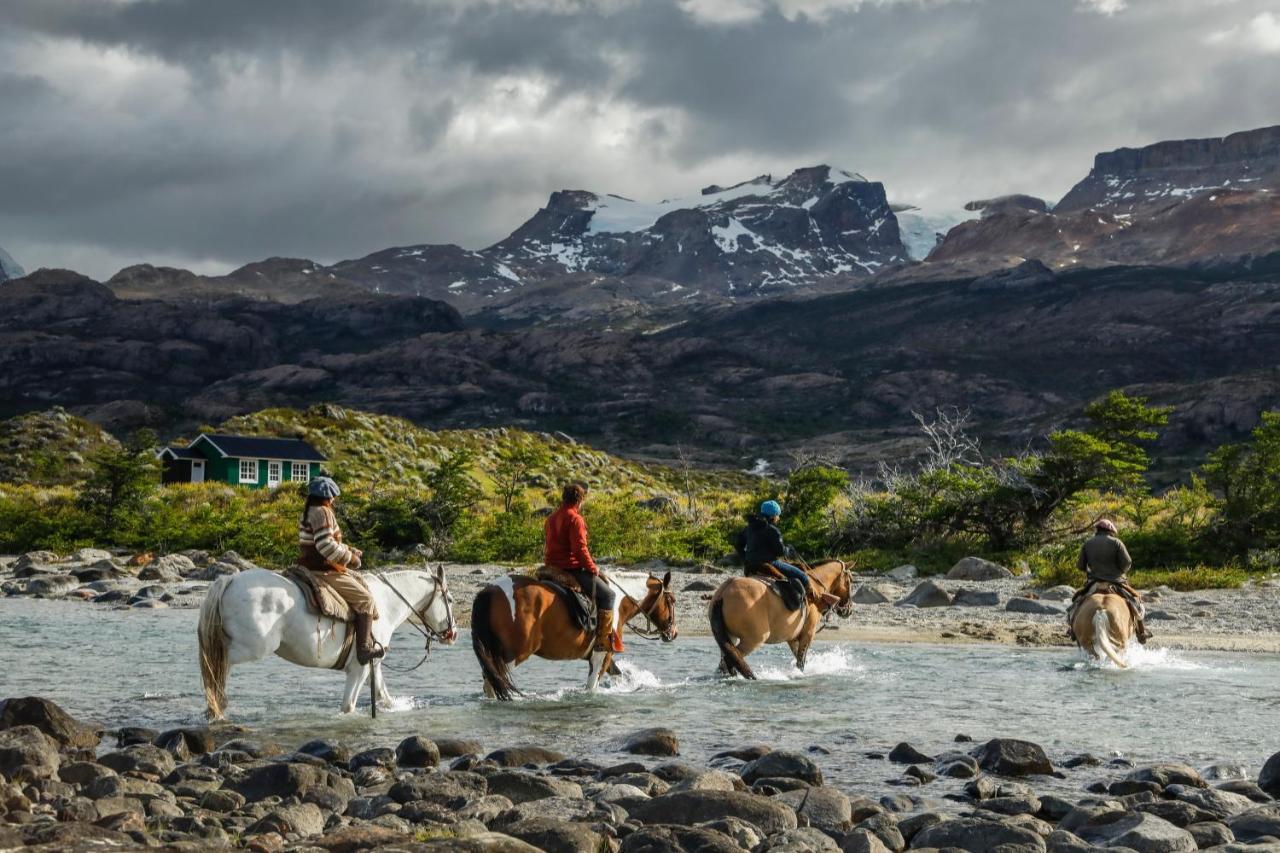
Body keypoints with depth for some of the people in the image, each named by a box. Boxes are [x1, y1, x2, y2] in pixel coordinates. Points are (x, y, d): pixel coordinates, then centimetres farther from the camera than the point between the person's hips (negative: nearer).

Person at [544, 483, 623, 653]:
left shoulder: (551, 518, 13)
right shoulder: (575, 519, -14)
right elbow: (580, 548, -20)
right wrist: (592, 568, -9)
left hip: (552, 568, 10)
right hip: (572, 568, -10)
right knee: (607, 594, 0)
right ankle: (604, 639, -6)